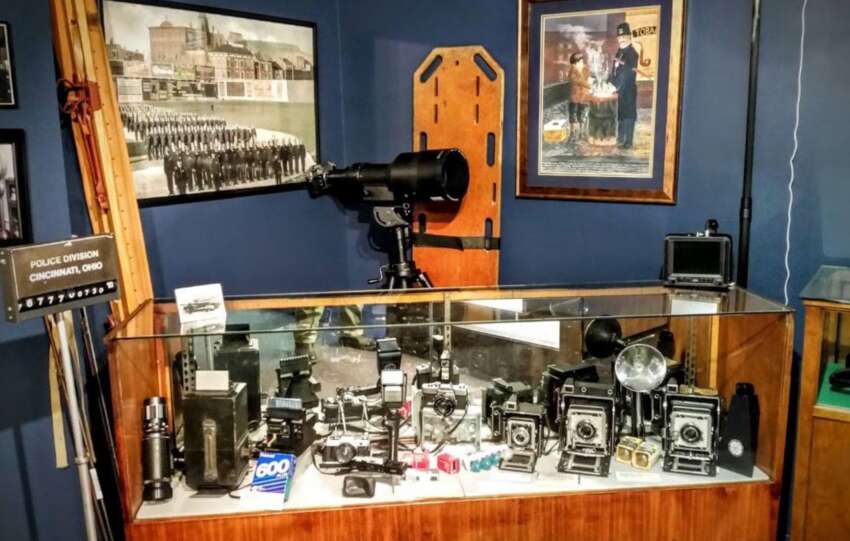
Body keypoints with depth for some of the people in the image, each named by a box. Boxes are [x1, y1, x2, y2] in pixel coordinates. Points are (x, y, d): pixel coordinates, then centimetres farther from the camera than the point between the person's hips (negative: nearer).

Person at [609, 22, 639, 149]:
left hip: (628, 89, -8)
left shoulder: (632, 53, -14)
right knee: (619, 115, 14)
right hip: (619, 89, 8)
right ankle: (620, 139, 23)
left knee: (628, 115, -3)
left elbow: (627, 73, -20)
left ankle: (628, 141, 1)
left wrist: (614, 86, -22)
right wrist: (611, 83, 3)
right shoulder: (619, 52, 11)